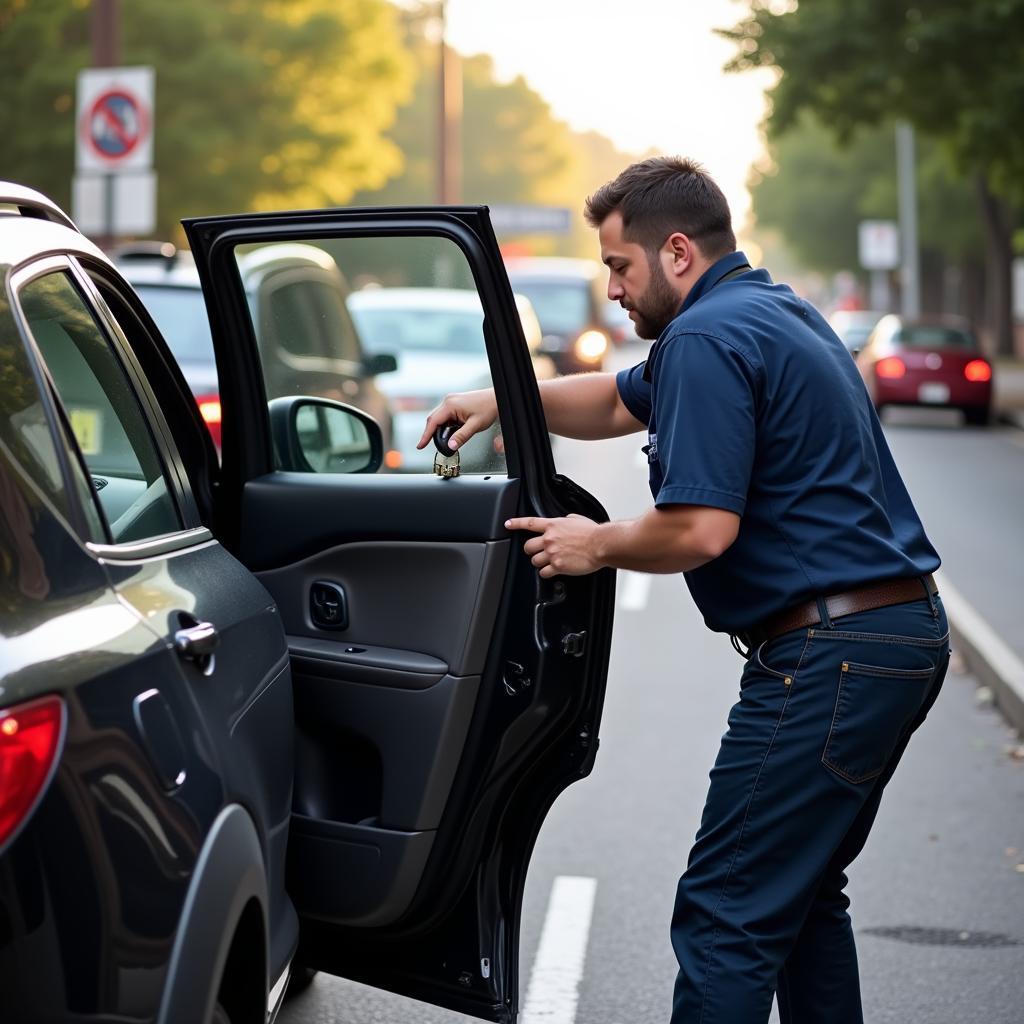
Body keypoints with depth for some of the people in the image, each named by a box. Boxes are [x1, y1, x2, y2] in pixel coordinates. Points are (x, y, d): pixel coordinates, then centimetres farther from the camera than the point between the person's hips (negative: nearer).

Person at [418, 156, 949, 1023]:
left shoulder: (705, 340, -14)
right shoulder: (775, 312, 18)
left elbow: (701, 529, -22)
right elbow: (622, 401, 31)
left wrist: (599, 545, -5)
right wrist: (505, 399, 20)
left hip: (827, 658, -11)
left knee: (727, 917, -6)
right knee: (804, 892, 21)